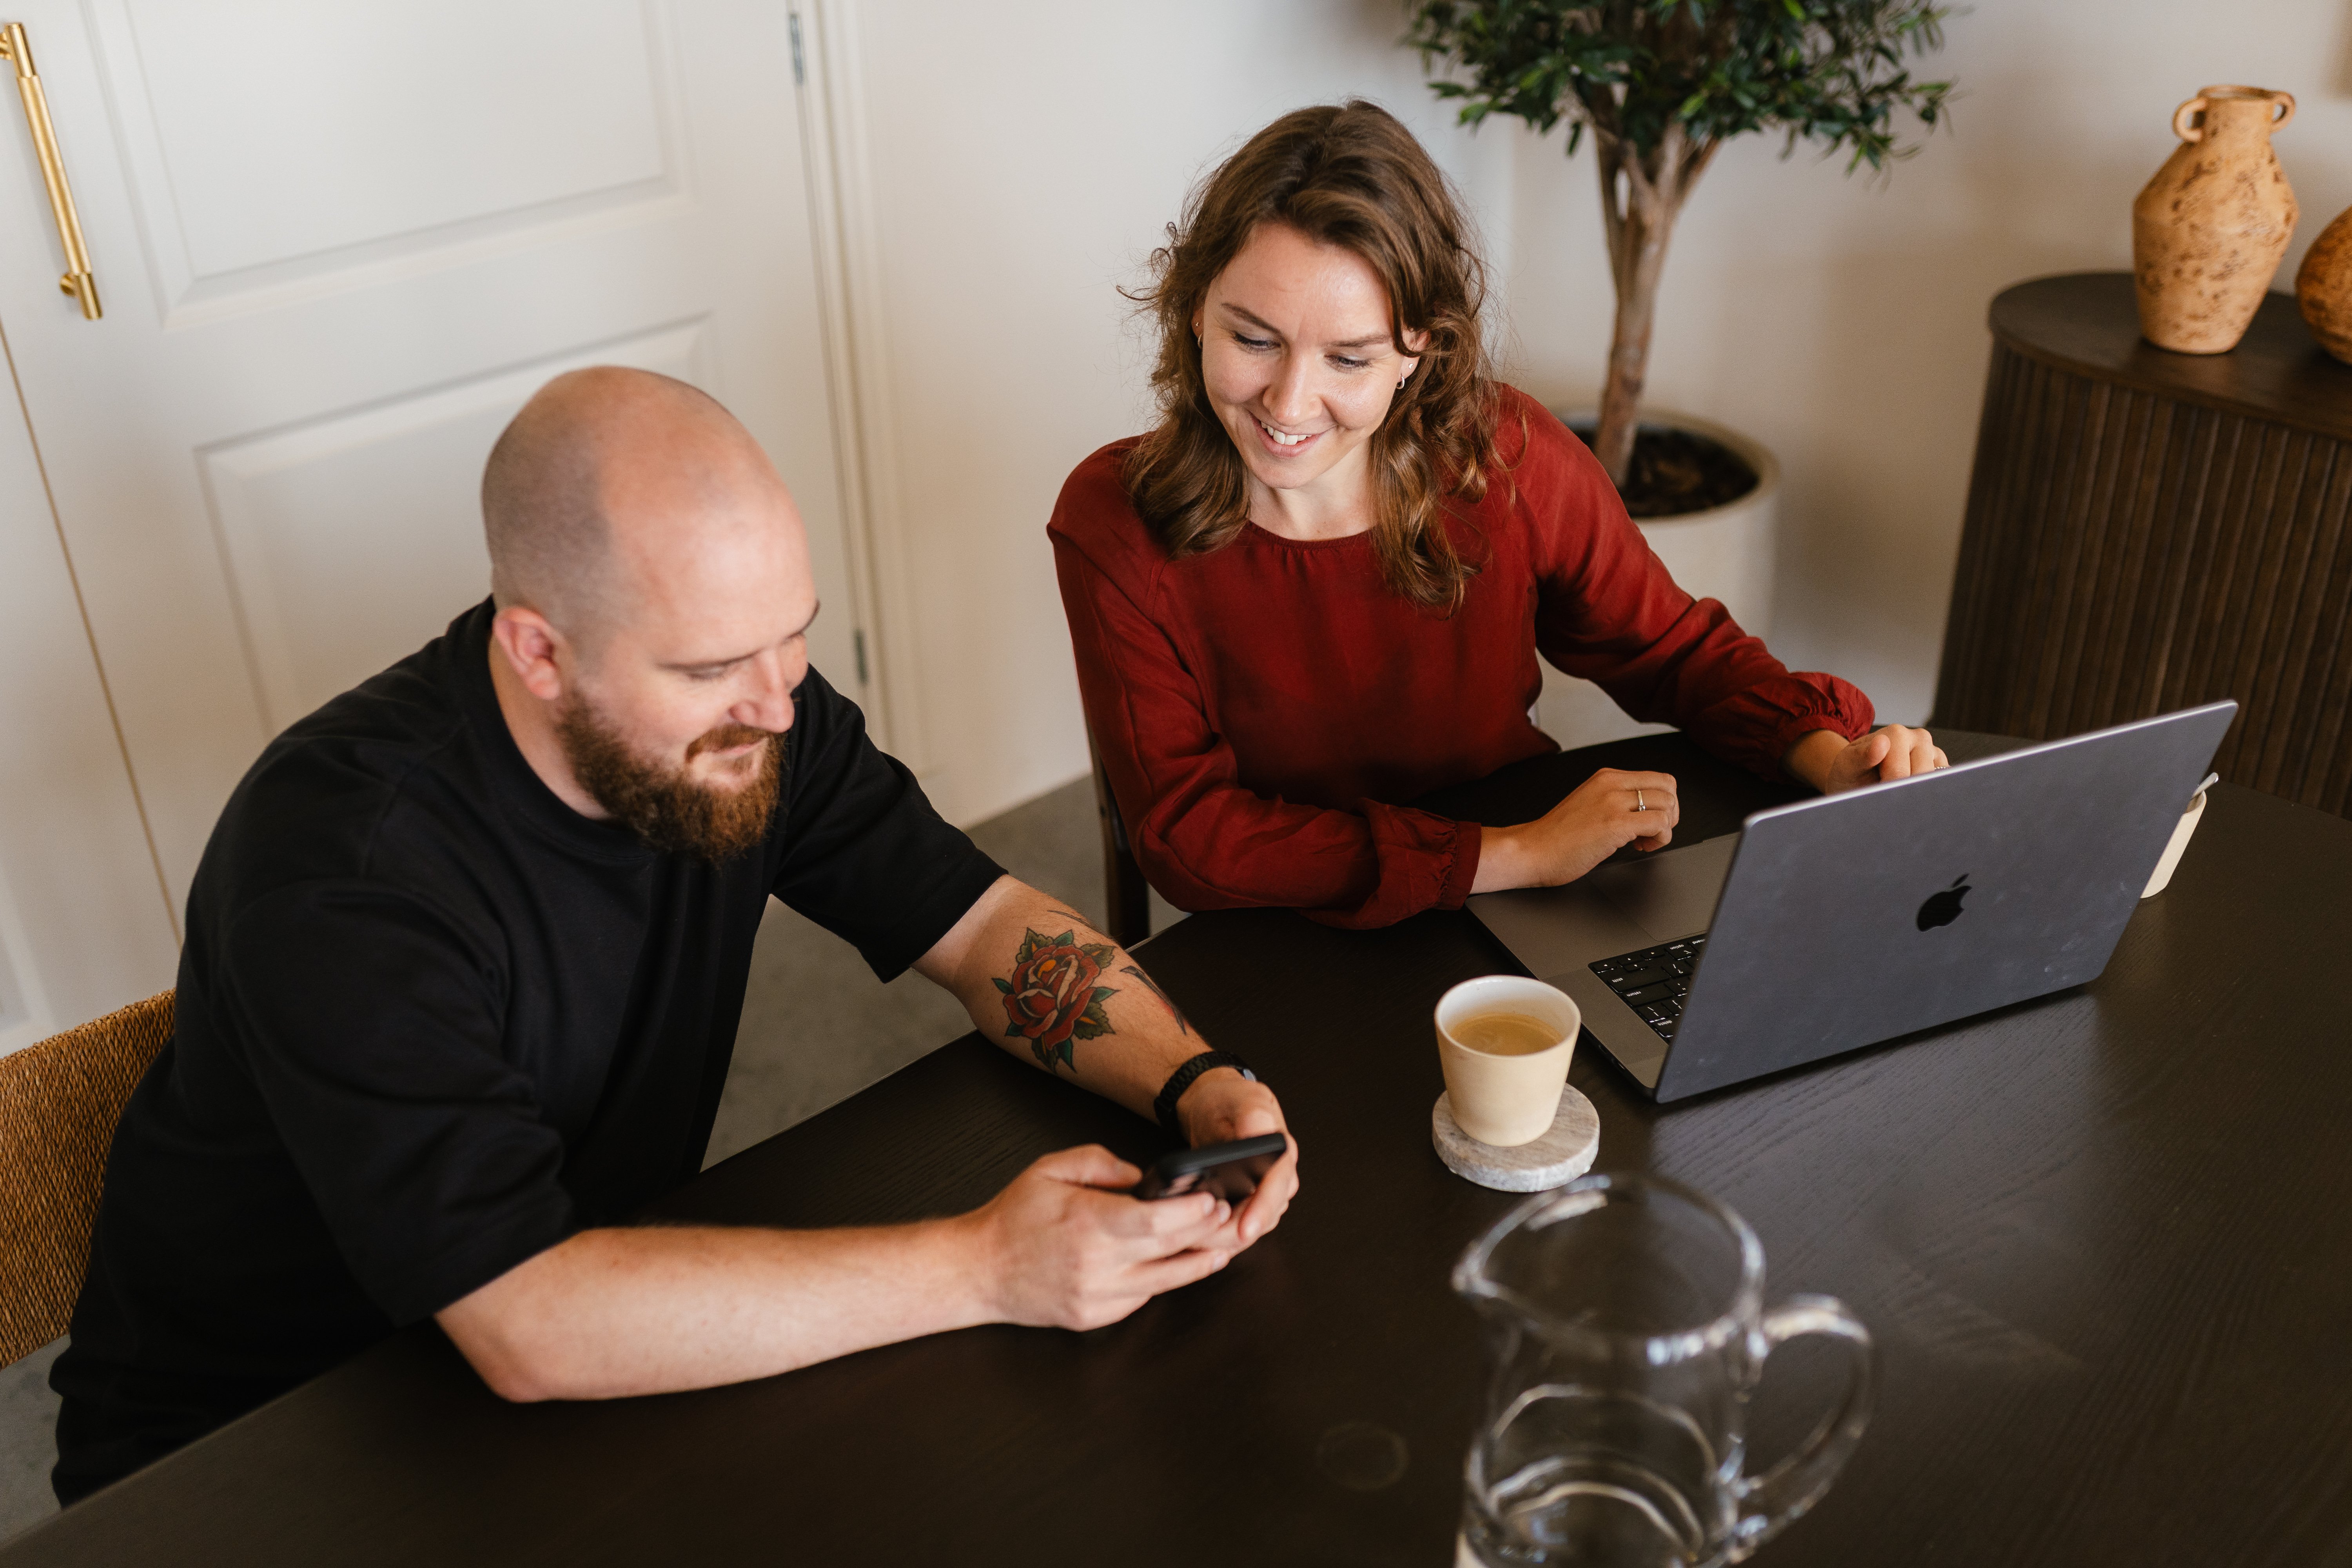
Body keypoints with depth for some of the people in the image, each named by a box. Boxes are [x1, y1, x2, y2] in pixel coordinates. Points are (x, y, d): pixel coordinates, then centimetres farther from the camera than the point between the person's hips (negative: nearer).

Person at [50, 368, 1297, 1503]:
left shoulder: (744, 709, -13)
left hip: (604, 1315, 5)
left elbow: (982, 925, -6)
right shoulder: (339, 866, -32)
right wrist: (984, 1268, -37)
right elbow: (529, 1328, -36)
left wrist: (1197, 1084, -24)